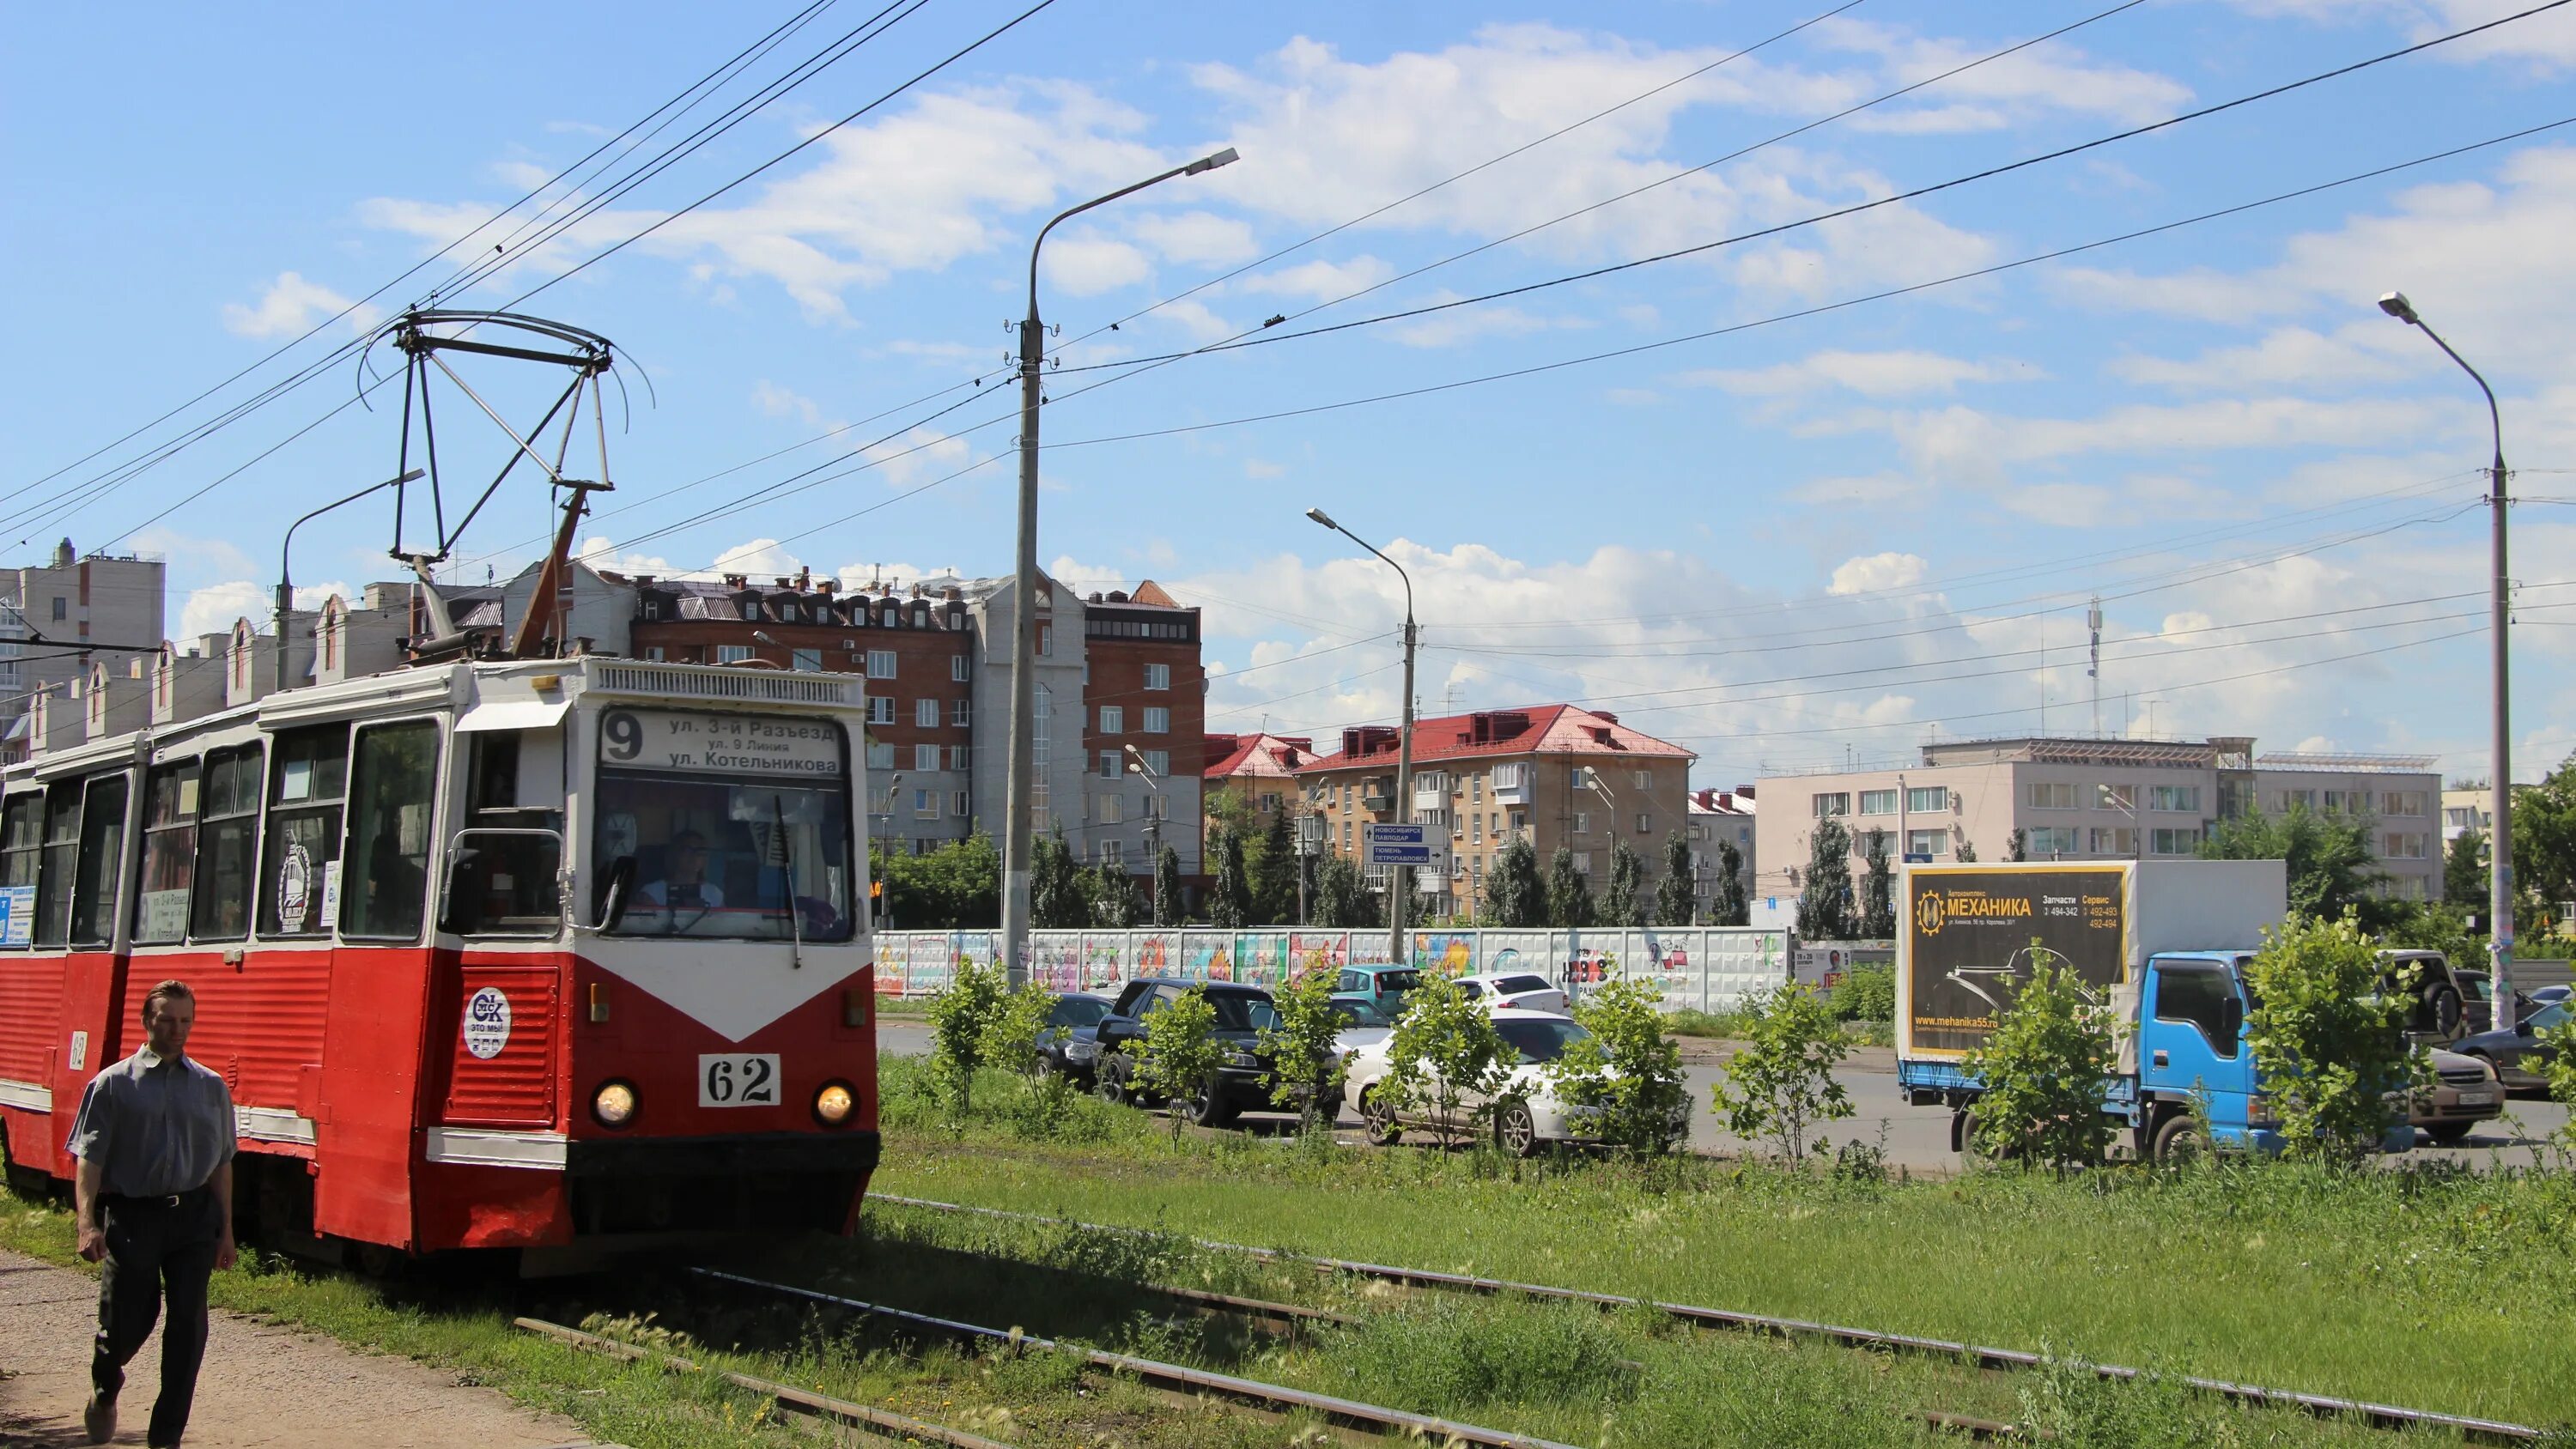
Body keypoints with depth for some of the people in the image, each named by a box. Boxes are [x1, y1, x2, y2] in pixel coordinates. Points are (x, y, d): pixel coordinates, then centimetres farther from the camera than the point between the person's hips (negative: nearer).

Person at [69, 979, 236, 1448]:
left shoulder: (211, 1088, 11)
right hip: (132, 1216, -2)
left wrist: (225, 1230, 9)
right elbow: (90, 1159, -4)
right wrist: (88, 1224, -17)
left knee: (188, 1324, -4)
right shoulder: (113, 1084, 2)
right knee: (126, 1324, 4)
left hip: (193, 1217, 2)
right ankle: (104, 1391, 39)